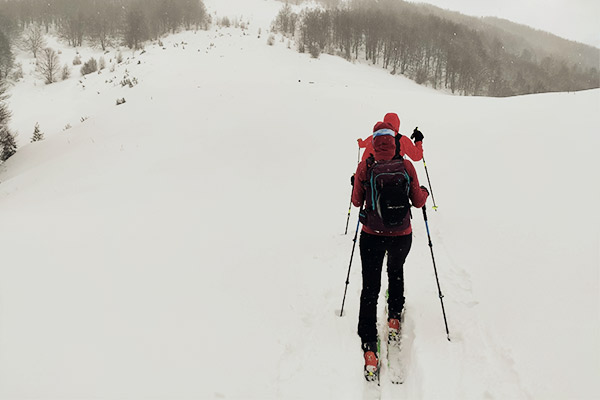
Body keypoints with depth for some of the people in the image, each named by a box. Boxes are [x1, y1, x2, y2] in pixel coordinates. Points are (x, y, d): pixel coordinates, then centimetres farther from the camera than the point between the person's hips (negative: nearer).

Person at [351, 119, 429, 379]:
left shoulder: (364, 167, -11)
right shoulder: (406, 166, -11)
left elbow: (357, 202, 0)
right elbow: (418, 202, -4)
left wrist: (354, 185, 20)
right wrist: (424, 191, 19)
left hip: (372, 235, -1)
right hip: (401, 235, 1)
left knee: (370, 288, 7)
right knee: (396, 271, 32)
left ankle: (369, 348, 2)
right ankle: (394, 319, 40)